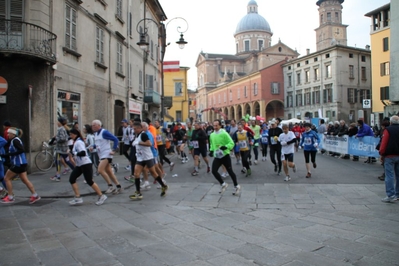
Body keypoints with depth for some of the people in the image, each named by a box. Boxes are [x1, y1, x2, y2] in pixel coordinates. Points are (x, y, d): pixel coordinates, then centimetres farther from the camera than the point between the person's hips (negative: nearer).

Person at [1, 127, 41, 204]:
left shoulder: (15, 140, -13)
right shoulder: (14, 140, 16)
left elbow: (22, 150, -25)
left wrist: (10, 154, -24)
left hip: (18, 163, -9)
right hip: (21, 163, 9)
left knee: (7, 178, 4)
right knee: (25, 180, 8)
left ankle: (10, 198, 9)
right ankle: (35, 195, 7)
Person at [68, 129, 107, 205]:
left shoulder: (79, 142, -16)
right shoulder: (76, 142, 14)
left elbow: (83, 153, -28)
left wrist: (74, 153, -20)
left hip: (86, 164, -10)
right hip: (79, 165, 10)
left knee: (89, 182, -5)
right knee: (72, 179, 1)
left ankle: (101, 196, 9)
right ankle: (78, 198, 5)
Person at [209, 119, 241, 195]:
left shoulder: (224, 133, -14)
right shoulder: (212, 135, 5)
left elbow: (231, 143, -14)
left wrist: (225, 147, -31)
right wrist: (211, 151, 7)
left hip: (225, 156, -5)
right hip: (217, 156, 5)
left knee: (230, 171, 4)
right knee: (214, 171, -7)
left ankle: (237, 186, 24)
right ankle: (223, 184, 15)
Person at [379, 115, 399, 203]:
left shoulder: (388, 130, -7)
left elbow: (384, 143, -12)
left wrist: (382, 154, -6)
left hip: (389, 156, -5)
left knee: (389, 176, -5)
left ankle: (391, 195, -8)